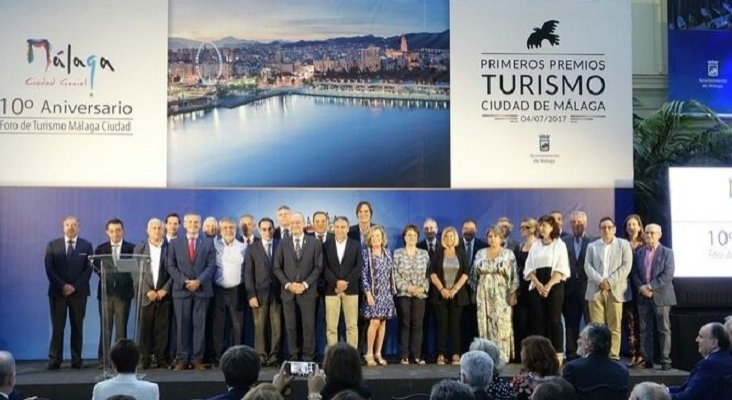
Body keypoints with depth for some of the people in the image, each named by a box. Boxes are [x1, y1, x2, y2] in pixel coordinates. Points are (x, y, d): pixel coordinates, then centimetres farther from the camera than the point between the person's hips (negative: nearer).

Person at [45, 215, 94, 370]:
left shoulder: (86, 246, 7)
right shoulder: (52, 245, 8)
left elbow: (88, 269, 0)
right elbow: (49, 269, 0)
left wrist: (74, 287, -11)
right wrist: (63, 286, -11)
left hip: (78, 292, 0)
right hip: (57, 291, 0)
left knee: (77, 327, 2)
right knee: (57, 327, -2)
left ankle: (76, 360, 6)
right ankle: (54, 360, 2)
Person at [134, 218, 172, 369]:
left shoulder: (170, 248, 6)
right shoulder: (140, 248, 8)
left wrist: (165, 290, -7)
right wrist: (147, 291, -7)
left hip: (164, 295, 0)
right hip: (146, 295, 0)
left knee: (162, 329, 0)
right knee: (145, 329, 0)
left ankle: (162, 359, 5)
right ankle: (144, 360, 5)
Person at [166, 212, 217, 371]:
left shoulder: (208, 242, 9)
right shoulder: (175, 243, 10)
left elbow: (211, 265, 2)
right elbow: (170, 266, 4)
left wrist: (199, 281, -11)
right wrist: (184, 281, -8)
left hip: (202, 289, 0)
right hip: (181, 290, 0)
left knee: (200, 325, -1)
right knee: (182, 325, 1)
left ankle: (197, 359, 3)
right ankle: (182, 359, 6)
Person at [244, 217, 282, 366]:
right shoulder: (253, 248, 6)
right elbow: (248, 274, 3)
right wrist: (251, 295, -5)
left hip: (277, 293, 1)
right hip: (260, 293, 0)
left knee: (277, 327, 0)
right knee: (259, 327, -1)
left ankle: (274, 356, 8)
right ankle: (261, 357, 6)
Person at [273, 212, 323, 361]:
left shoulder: (314, 243, 4)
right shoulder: (283, 243, 7)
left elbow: (318, 267, 1)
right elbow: (277, 267, 5)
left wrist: (305, 284, -10)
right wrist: (288, 284, -7)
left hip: (307, 291, -1)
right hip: (288, 291, 1)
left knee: (309, 325, -1)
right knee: (290, 326, 3)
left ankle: (308, 357, 6)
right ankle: (293, 357, 10)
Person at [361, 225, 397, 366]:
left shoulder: (387, 252, 10)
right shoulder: (365, 252, -3)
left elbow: (390, 272, 14)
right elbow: (363, 274, -7)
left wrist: (392, 290, 9)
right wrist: (368, 293, -13)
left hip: (386, 292, 5)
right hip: (373, 292, -5)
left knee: (383, 322, 3)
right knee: (375, 322, -13)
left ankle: (378, 353, 10)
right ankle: (369, 354, -2)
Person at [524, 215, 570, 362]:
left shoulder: (559, 245, 2)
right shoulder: (535, 246, 13)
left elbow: (561, 269, -6)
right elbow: (529, 268, 8)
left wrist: (548, 285, -16)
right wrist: (538, 285, -9)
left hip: (555, 286, -4)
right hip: (536, 287, 4)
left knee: (554, 319, -5)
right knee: (538, 320, 1)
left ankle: (557, 353, -1)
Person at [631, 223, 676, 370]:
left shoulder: (667, 252, 0)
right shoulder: (639, 253, 12)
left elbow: (668, 275, -10)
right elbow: (634, 274, 8)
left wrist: (650, 286, -15)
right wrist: (641, 288, -9)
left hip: (660, 296, -4)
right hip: (643, 296, 4)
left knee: (664, 329, -1)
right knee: (645, 330, 4)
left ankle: (665, 361, 3)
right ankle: (647, 360, 9)